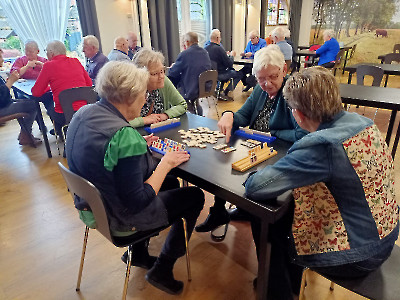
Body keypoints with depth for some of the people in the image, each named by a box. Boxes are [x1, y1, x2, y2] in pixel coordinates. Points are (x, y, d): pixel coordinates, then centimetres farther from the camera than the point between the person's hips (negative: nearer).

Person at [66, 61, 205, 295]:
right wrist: (165, 163, -18)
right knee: (195, 196, 8)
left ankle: (139, 252, 32)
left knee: (171, 183, 24)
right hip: (118, 218, -8)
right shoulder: (124, 135, -32)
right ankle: (161, 270, 19)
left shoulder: (84, 113, -5)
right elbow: (136, 203, -27)